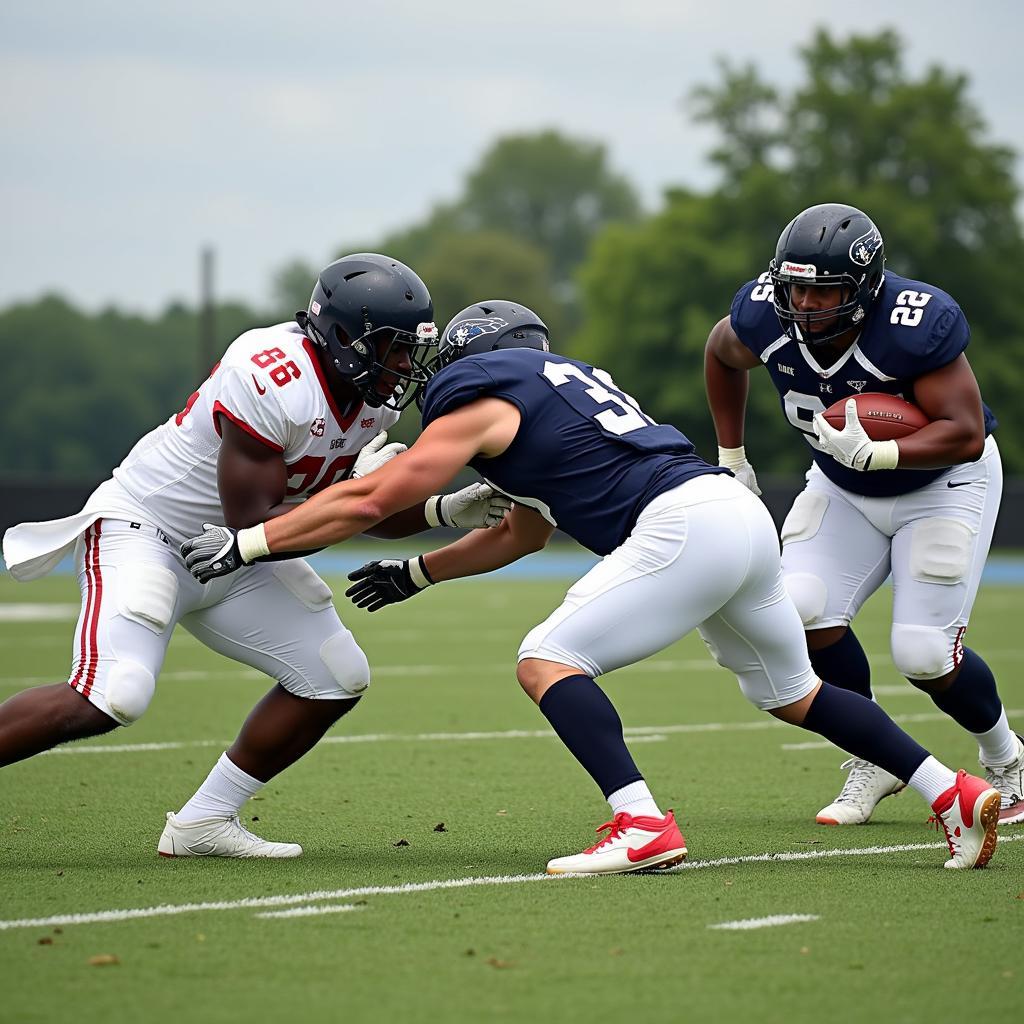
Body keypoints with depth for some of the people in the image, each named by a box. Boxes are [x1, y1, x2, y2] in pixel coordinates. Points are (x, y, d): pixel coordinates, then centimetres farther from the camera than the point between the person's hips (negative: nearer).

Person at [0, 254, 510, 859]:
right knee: (108, 701, -26)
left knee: (337, 680, 2)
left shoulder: (375, 396, -3)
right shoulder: (273, 381, -30)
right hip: (144, 529, -9)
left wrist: (448, 511, -10)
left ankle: (204, 822, 11)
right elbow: (254, 526, -27)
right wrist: (360, 487, -24)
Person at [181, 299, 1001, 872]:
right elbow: (524, 532, 38)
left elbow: (370, 501, 2)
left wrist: (248, 543, 7)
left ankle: (643, 825, -21)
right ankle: (955, 794, 22)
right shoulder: (564, 379, 30)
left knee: (548, 662, -7)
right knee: (792, 693, 23)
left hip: (685, 527, -9)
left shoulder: (479, 403, 5)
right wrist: (416, 573, 41)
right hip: (743, 513, 9)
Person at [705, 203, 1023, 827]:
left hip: (944, 479, -5)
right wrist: (731, 460, 8)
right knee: (803, 611, -17)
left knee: (924, 654, -12)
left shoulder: (916, 325, -35)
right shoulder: (766, 315, -20)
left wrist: (872, 454, -44)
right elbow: (722, 354, 5)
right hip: (845, 488, 5)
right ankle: (877, 758, 5)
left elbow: (966, 434, -32)